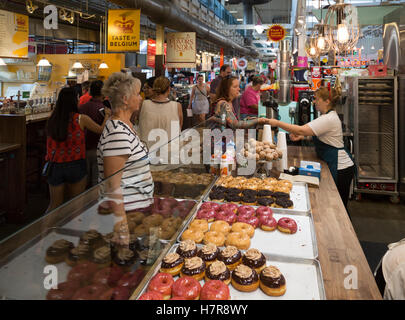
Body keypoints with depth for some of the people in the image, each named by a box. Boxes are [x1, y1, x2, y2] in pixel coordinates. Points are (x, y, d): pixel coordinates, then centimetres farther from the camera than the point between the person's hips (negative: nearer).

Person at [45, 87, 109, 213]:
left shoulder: (51, 120, -1)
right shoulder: (81, 119, -9)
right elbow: (101, 130, 4)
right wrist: (107, 115, 18)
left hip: (56, 166, 3)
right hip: (76, 166, -3)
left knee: (54, 205, 15)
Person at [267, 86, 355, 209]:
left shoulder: (329, 119, -23)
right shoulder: (327, 116, 11)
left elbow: (301, 130, -30)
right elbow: (319, 135, 22)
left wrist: (277, 123, -25)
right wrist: (302, 137, 4)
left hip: (340, 168, -10)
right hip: (334, 165, 10)